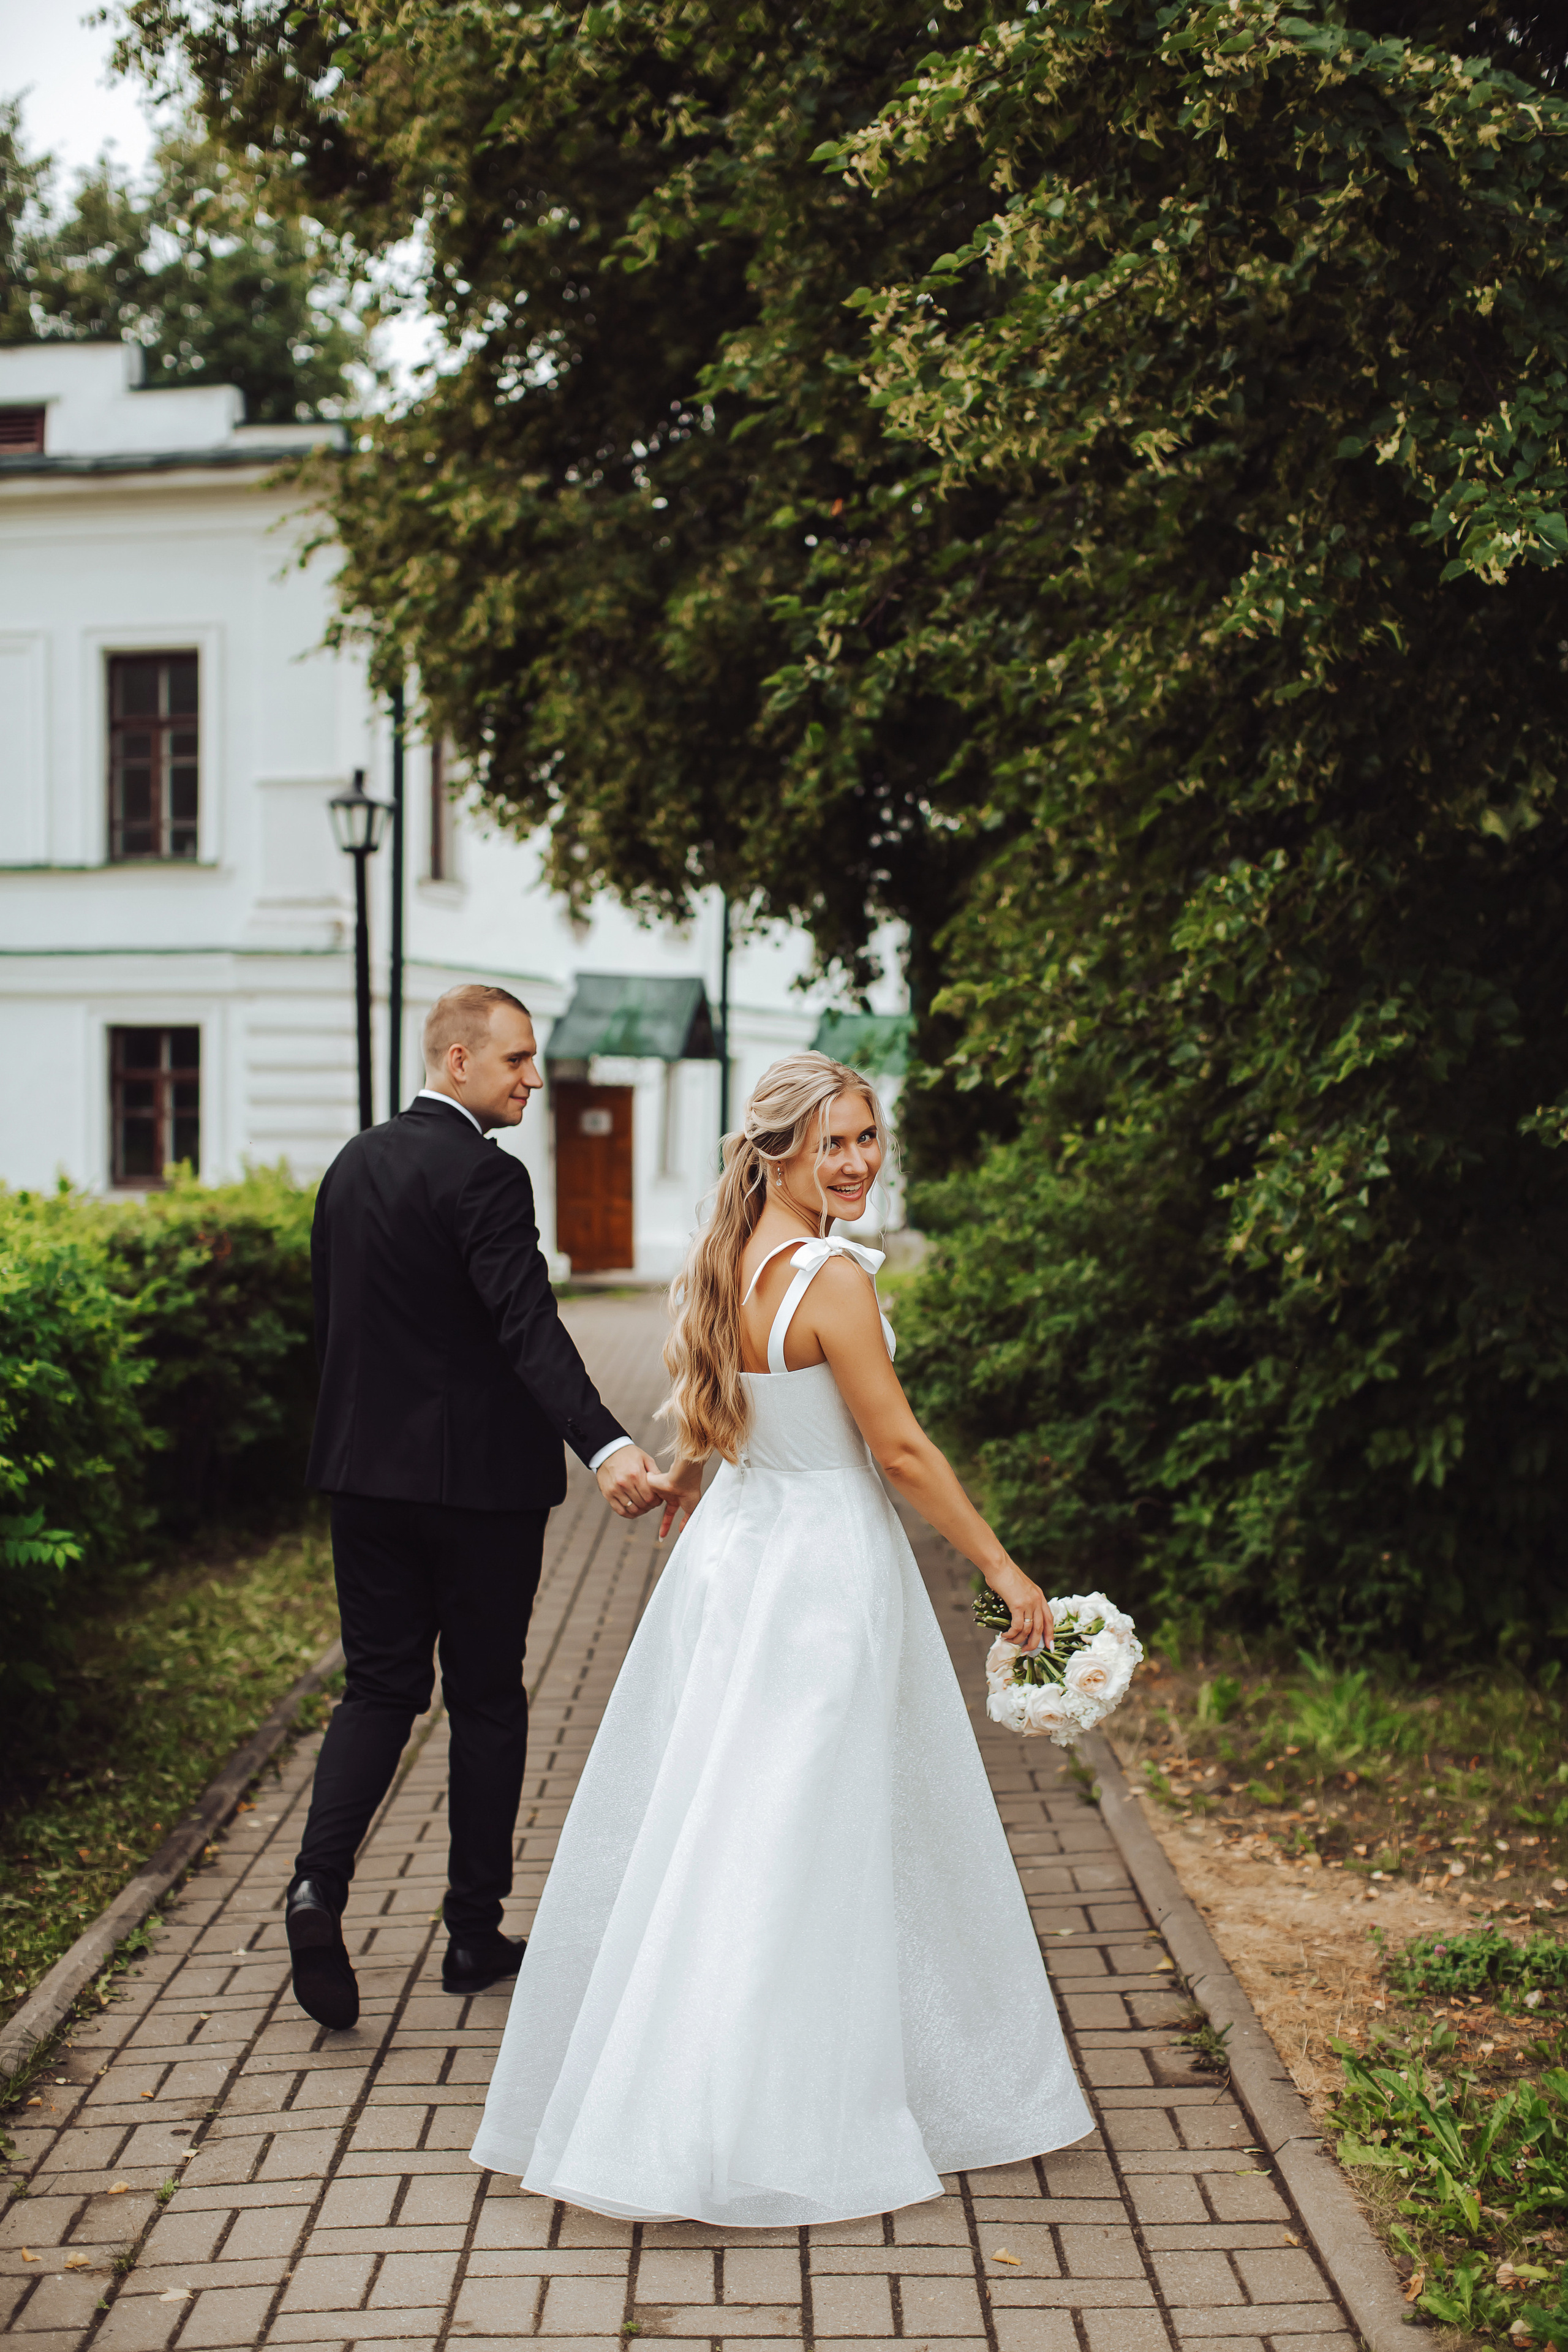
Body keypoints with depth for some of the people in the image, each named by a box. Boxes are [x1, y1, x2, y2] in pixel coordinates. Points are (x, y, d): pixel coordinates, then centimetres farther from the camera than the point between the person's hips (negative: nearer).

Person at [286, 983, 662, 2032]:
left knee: (380, 1685, 12)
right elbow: (528, 1324, -29)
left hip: (367, 1470, 6)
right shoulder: (484, 1176, -16)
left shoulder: (353, 1164, 8)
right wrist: (604, 1444, -39)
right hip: (477, 1475, -6)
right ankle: (476, 1933, 17)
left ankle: (320, 1883, -9)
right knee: (487, 1698, 7)